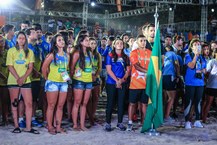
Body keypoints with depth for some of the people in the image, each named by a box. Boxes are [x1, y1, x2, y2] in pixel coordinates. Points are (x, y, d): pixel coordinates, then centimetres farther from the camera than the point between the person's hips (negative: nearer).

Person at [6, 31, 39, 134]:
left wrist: (23, 78, -13)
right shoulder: (11, 51, 4)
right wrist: (18, 78, -15)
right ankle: (16, 126, 9)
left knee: (29, 103, -5)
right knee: (14, 103, 3)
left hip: (26, 81, 1)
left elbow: (30, 67, 2)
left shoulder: (29, 52, 9)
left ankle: (28, 127, -1)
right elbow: (10, 66, -3)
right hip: (13, 81, -1)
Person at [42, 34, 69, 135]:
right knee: (51, 106, 2)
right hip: (52, 82, -5)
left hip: (63, 82, 5)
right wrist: (47, 78, 3)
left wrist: (66, 75, 2)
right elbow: (44, 68, -5)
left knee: (60, 106, 8)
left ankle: (58, 127, 15)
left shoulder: (66, 55, 9)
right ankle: (50, 127, 10)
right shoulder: (52, 55, -7)